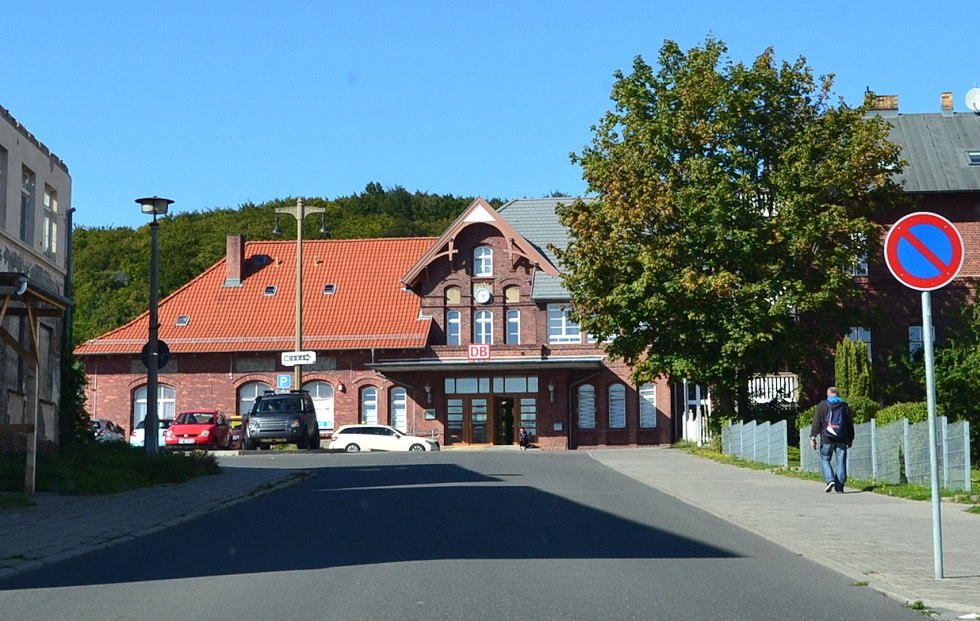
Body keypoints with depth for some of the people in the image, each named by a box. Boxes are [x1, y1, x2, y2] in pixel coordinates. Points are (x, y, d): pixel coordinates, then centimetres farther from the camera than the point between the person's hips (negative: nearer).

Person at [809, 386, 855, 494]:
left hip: (827, 439, -2)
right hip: (842, 439, 2)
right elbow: (850, 424, 14)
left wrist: (813, 437, -6)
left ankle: (830, 480, -13)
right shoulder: (844, 406, 11)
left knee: (825, 459, 9)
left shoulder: (823, 405, 3)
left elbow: (816, 422, -4)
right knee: (841, 462, 4)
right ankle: (839, 487, 1)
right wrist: (850, 439, 21)